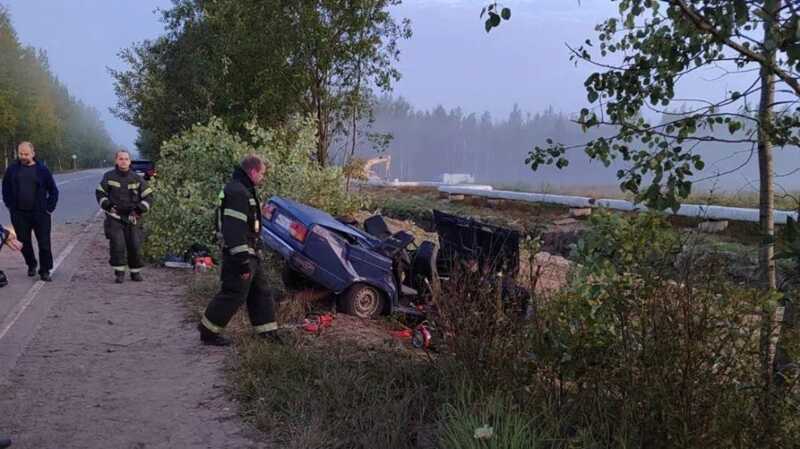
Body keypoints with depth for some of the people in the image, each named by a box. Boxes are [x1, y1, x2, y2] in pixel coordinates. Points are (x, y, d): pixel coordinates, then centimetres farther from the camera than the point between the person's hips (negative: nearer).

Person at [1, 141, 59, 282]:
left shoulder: (42, 170, -1)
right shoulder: (12, 170, 5)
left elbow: (53, 190, 4)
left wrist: (49, 208, -2)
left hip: (40, 214, -2)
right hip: (19, 214, 2)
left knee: (44, 243, -2)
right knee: (24, 242, 11)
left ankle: (45, 271, 8)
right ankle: (31, 265, 31)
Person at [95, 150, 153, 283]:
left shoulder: (136, 178, 5)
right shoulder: (109, 177, 3)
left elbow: (148, 195, 7)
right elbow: (99, 193, 11)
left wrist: (140, 209, -6)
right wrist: (107, 205, -5)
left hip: (132, 218, 2)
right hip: (114, 218, -1)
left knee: (135, 245, 2)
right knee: (117, 245, -11)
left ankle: (135, 272, 19)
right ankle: (119, 272, 3)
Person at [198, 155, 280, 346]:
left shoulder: (244, 190, 15)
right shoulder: (238, 192, -19)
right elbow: (234, 230, -26)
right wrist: (242, 261, -26)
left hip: (249, 255, 11)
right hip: (240, 255, -11)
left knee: (261, 292, 14)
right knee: (234, 295, -2)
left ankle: (268, 333, 22)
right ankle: (208, 332, 11)